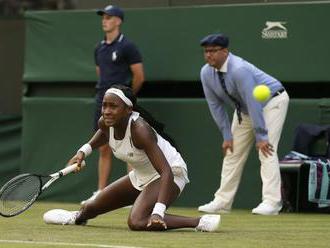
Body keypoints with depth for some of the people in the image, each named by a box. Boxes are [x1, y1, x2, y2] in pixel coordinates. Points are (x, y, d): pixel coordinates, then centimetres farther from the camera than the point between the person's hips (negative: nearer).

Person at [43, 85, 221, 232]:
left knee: (137, 222, -32)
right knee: (92, 208, 17)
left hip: (169, 174, -8)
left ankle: (201, 222, -26)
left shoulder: (139, 130, -34)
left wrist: (157, 212, -48)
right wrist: (84, 151, 3)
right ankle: (78, 217, 54)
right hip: (141, 176, 8)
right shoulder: (106, 123, -13)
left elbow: (166, 172, -39)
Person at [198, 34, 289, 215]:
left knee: (266, 149, -20)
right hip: (243, 109, 8)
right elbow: (215, 105, -2)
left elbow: (253, 103, -35)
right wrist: (227, 135, -6)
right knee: (233, 151, 4)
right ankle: (222, 201, 9)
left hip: (272, 101, -8)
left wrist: (261, 137, -34)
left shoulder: (239, 69, -34)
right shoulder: (206, 73, -11)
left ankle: (271, 202, -24)